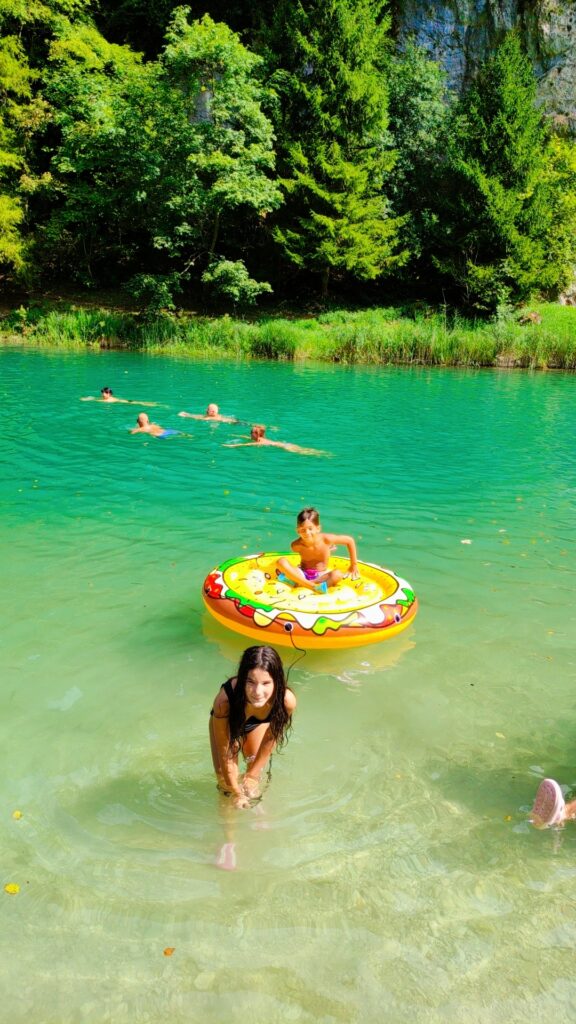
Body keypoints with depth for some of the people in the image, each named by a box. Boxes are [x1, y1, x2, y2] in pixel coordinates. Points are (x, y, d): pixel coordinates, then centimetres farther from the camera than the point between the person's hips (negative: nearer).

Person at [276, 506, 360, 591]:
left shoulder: (326, 539, -16)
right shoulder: (296, 545, -14)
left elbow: (350, 540, -4)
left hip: (321, 576, 0)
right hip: (302, 575, 0)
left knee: (337, 574, -35)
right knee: (281, 562, -27)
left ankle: (301, 583, -30)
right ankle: (311, 585, -34)